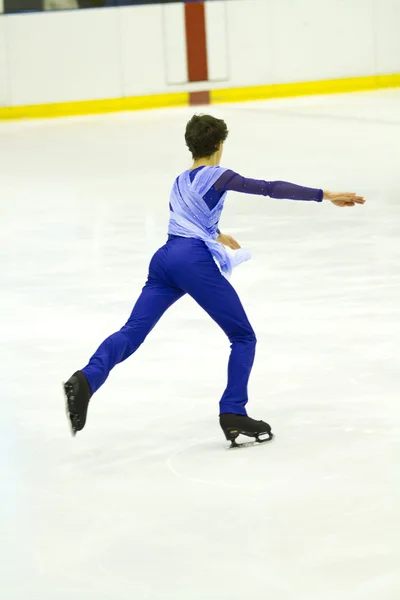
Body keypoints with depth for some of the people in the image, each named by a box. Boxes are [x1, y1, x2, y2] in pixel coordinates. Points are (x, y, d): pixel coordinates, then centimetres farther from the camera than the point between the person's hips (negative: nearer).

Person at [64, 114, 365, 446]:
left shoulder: (180, 182, 26)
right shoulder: (217, 176, 4)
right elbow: (270, 188, -6)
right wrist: (324, 195, -7)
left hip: (165, 258, 7)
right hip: (194, 261, -7)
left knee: (132, 332, -3)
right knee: (243, 337, 5)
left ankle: (87, 379, -27)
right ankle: (234, 413, -5)